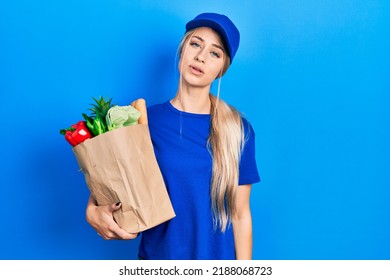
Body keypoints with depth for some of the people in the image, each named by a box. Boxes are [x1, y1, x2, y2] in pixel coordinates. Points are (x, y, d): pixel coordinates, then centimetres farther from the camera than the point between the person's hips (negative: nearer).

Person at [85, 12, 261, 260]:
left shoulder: (238, 130, -9)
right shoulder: (145, 120, -8)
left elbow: (241, 214, -6)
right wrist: (92, 211, -18)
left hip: (218, 255, 0)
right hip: (157, 254, 1)